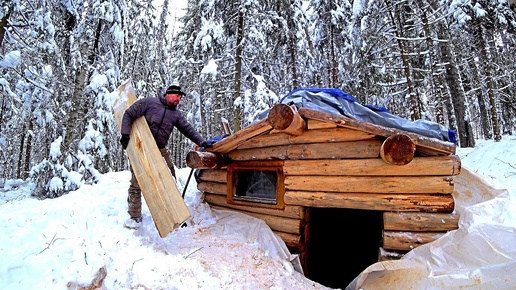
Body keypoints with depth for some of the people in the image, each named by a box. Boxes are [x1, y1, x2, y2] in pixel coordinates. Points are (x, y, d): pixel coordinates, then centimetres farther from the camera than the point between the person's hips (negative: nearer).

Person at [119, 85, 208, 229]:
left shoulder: (176, 114, 9)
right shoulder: (149, 102, -5)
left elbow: (189, 129, 8)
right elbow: (129, 114, -5)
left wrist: (202, 142, -4)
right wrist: (125, 134, -15)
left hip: (160, 151, 5)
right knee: (136, 183, -1)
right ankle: (135, 217, 12)